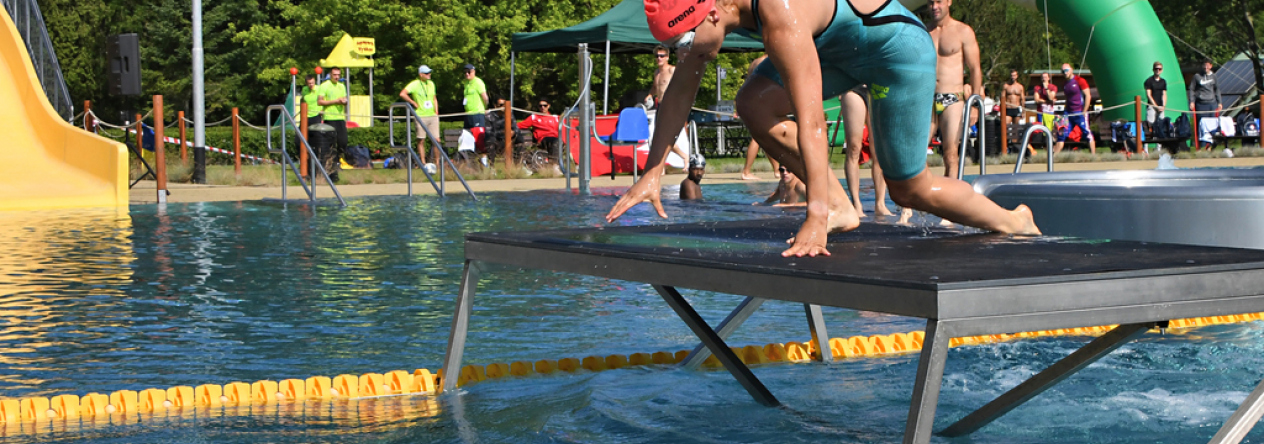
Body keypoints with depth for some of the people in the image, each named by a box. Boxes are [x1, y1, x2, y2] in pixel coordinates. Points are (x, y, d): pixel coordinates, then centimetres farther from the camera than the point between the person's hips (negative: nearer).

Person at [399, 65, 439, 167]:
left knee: (436, 140, 0)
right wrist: (414, 103, -11)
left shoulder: (431, 84, 14)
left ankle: (437, 162, 9)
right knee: (421, 140, -1)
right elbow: (402, 94, -17)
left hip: (433, 116, 5)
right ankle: (423, 163, 4)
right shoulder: (415, 84, -6)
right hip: (421, 116, -5)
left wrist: (436, 111, 14)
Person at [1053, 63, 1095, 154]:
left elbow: (1088, 96, -8)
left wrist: (1084, 112, -12)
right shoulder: (1064, 85, 14)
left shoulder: (1080, 81, -6)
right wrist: (1064, 111, 13)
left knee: (1087, 133, -6)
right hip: (1069, 114, 6)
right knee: (1061, 135, 4)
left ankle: (1093, 156, -4)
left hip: (1080, 113, -6)